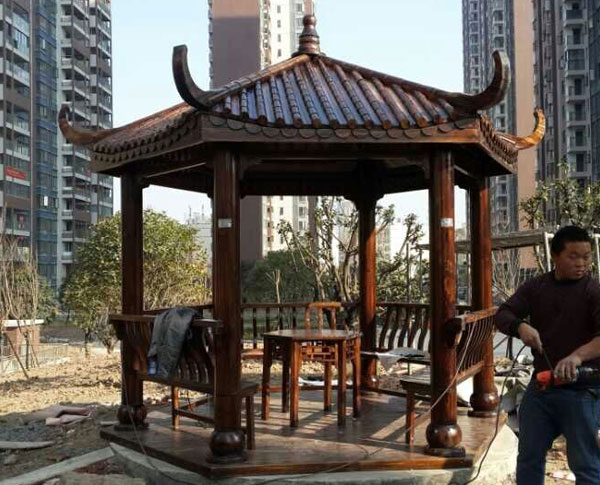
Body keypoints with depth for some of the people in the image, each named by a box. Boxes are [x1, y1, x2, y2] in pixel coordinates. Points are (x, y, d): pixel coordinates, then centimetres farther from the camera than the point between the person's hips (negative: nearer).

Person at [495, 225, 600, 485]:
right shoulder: (535, 287, 4)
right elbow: (502, 314, -1)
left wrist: (578, 355, -43)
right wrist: (520, 326, -23)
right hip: (540, 385, 4)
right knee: (528, 458, 15)